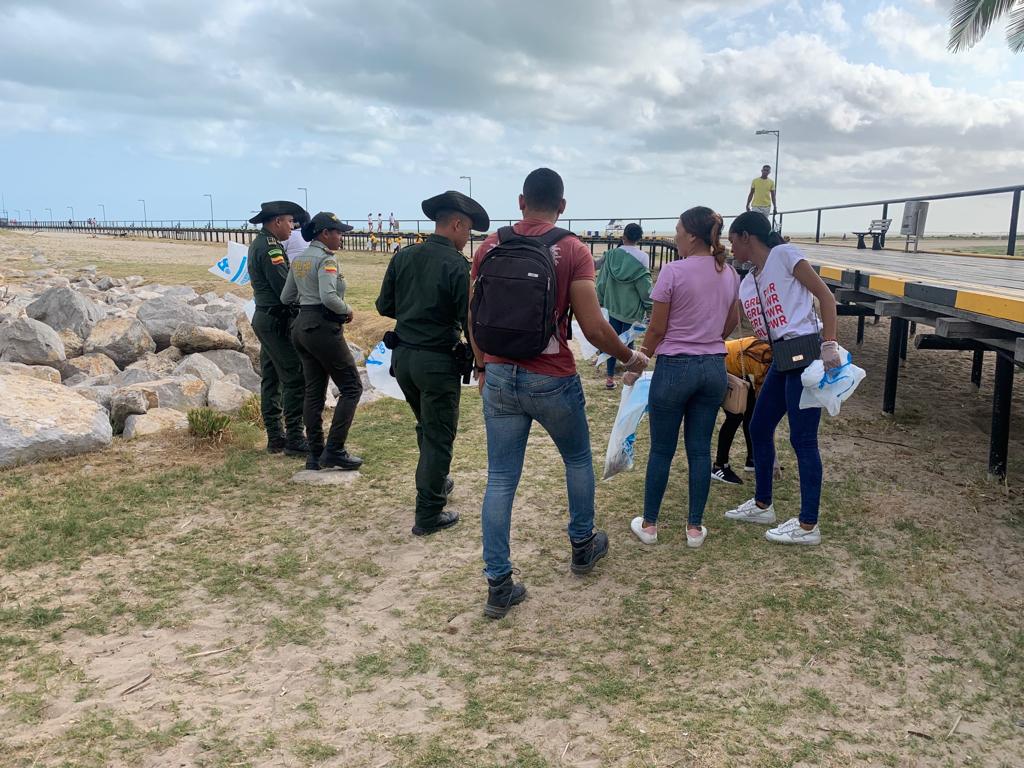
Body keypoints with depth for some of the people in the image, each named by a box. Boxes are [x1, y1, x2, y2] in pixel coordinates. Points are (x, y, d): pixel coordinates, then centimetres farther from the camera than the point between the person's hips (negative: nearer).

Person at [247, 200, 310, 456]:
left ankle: (275, 438, 18)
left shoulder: (258, 244, 16)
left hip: (264, 318, 11)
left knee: (271, 379, 12)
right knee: (294, 378, -8)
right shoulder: (270, 248, -16)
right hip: (278, 321, -11)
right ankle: (294, 440, -5)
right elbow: (285, 288, -21)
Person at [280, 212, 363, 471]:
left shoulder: (299, 260, 14)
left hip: (301, 326, 9)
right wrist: (347, 310, -9)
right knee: (351, 387, -1)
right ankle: (334, 450, -6)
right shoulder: (326, 259, -12)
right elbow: (329, 297, -25)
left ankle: (315, 454, 13)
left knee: (314, 391, 11)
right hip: (323, 328, -9)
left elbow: (286, 298, 18)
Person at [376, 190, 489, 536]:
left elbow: (384, 306, 7)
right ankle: (428, 515, 13)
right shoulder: (458, 266, -16)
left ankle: (435, 483, 43)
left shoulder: (403, 257, 1)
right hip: (437, 361, -6)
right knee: (439, 436, 7)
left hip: (402, 355, 6)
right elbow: (470, 321, -17)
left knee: (426, 426, 26)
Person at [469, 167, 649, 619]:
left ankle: (499, 585, 11)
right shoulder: (574, 251, -9)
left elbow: (473, 318, 7)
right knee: (578, 460, 23)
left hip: (499, 377, 3)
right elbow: (594, 328, -13)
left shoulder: (490, 247, 3)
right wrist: (630, 357, 5)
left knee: (500, 480, 8)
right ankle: (583, 546, 40)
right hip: (552, 380, -3)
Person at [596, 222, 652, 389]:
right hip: (632, 309, -3)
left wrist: (600, 300, 12)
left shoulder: (611, 255, -3)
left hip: (613, 307, 3)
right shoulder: (641, 258, -11)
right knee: (628, 343, 5)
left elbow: (602, 281, 1)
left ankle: (610, 377, 15)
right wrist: (649, 307, 1)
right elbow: (645, 287, -9)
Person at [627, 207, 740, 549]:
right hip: (714, 368, 5)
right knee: (700, 449, 12)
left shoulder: (673, 271, -15)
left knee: (662, 450, 8)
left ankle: (649, 524, 20)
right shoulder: (729, 274, 4)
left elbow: (657, 329, -10)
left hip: (675, 367, -5)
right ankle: (695, 527, 19)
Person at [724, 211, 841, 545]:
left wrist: (829, 345, -18)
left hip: (807, 354, -8)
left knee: (803, 439, -3)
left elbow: (825, 296, -9)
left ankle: (808, 525, 6)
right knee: (759, 428, 14)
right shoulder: (746, 283, 15)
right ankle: (762, 505, 31)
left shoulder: (784, 254, -6)